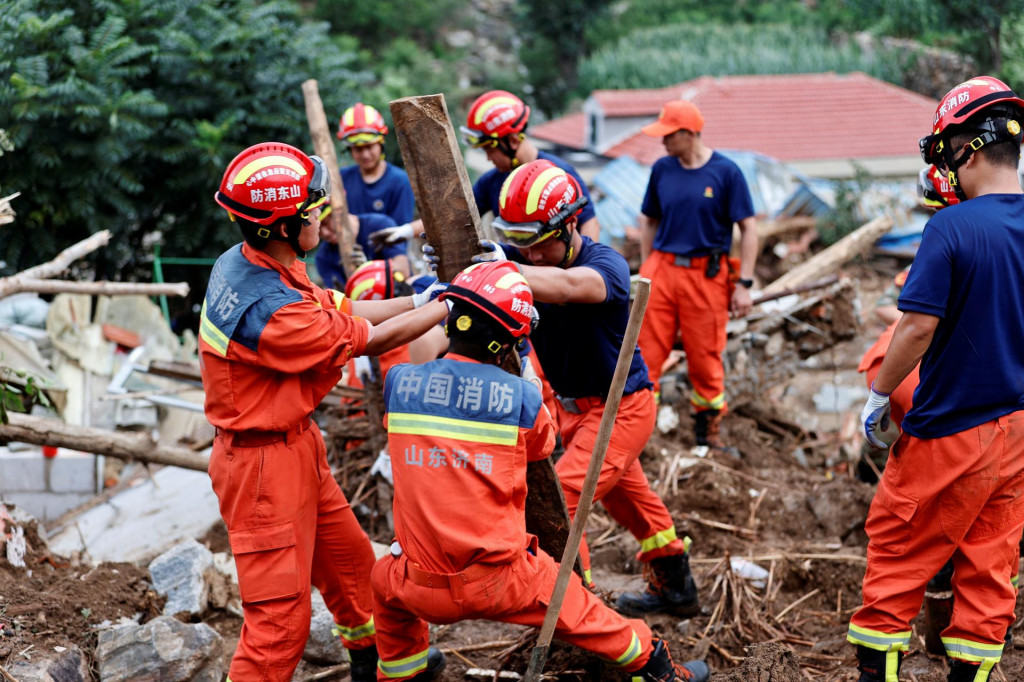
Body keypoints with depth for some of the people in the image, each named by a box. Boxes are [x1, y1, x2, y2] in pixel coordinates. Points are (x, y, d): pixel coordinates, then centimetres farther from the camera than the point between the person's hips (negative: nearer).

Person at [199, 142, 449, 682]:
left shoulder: (242, 262, -2)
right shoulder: (268, 310, -32)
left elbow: (341, 309, 7)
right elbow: (369, 338, -19)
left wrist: (422, 298, 4)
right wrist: (447, 308, -7)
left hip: (297, 446, 10)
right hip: (266, 464, -10)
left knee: (351, 559, 27)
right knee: (280, 619, -3)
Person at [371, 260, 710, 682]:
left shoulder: (399, 383, -8)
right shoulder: (522, 397, -12)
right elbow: (542, 445, 10)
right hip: (502, 583, -2)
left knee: (387, 582, 34)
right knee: (576, 610, 21)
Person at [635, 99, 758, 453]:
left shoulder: (726, 171, -5)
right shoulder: (662, 169, 6)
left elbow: (748, 229, -3)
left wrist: (744, 284, -7)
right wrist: (645, 271, 12)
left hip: (707, 275, -3)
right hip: (662, 269, 3)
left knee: (706, 358, 6)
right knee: (645, 354, -2)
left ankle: (709, 433, 21)